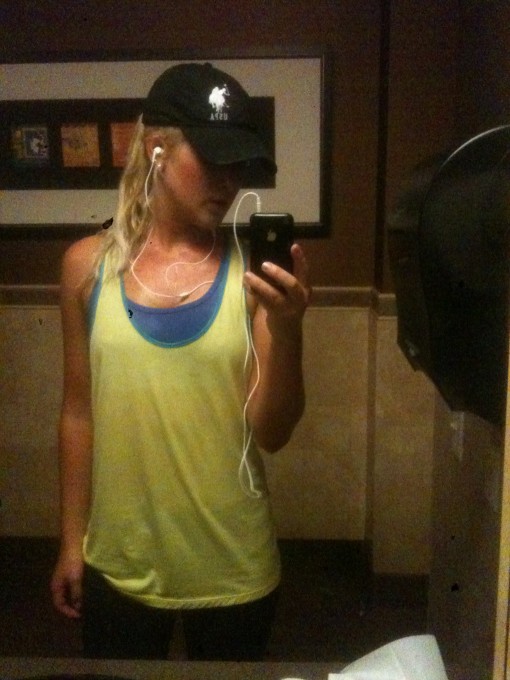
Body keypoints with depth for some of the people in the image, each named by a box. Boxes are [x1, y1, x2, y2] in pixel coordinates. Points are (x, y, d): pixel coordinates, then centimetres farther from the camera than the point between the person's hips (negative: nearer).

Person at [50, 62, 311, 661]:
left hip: (233, 568, 0)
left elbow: (271, 433, -10)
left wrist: (286, 329, -26)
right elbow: (79, 412, 2)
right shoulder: (89, 265, -6)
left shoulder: (254, 269, -10)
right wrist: (71, 539, 7)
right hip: (119, 566, 1)